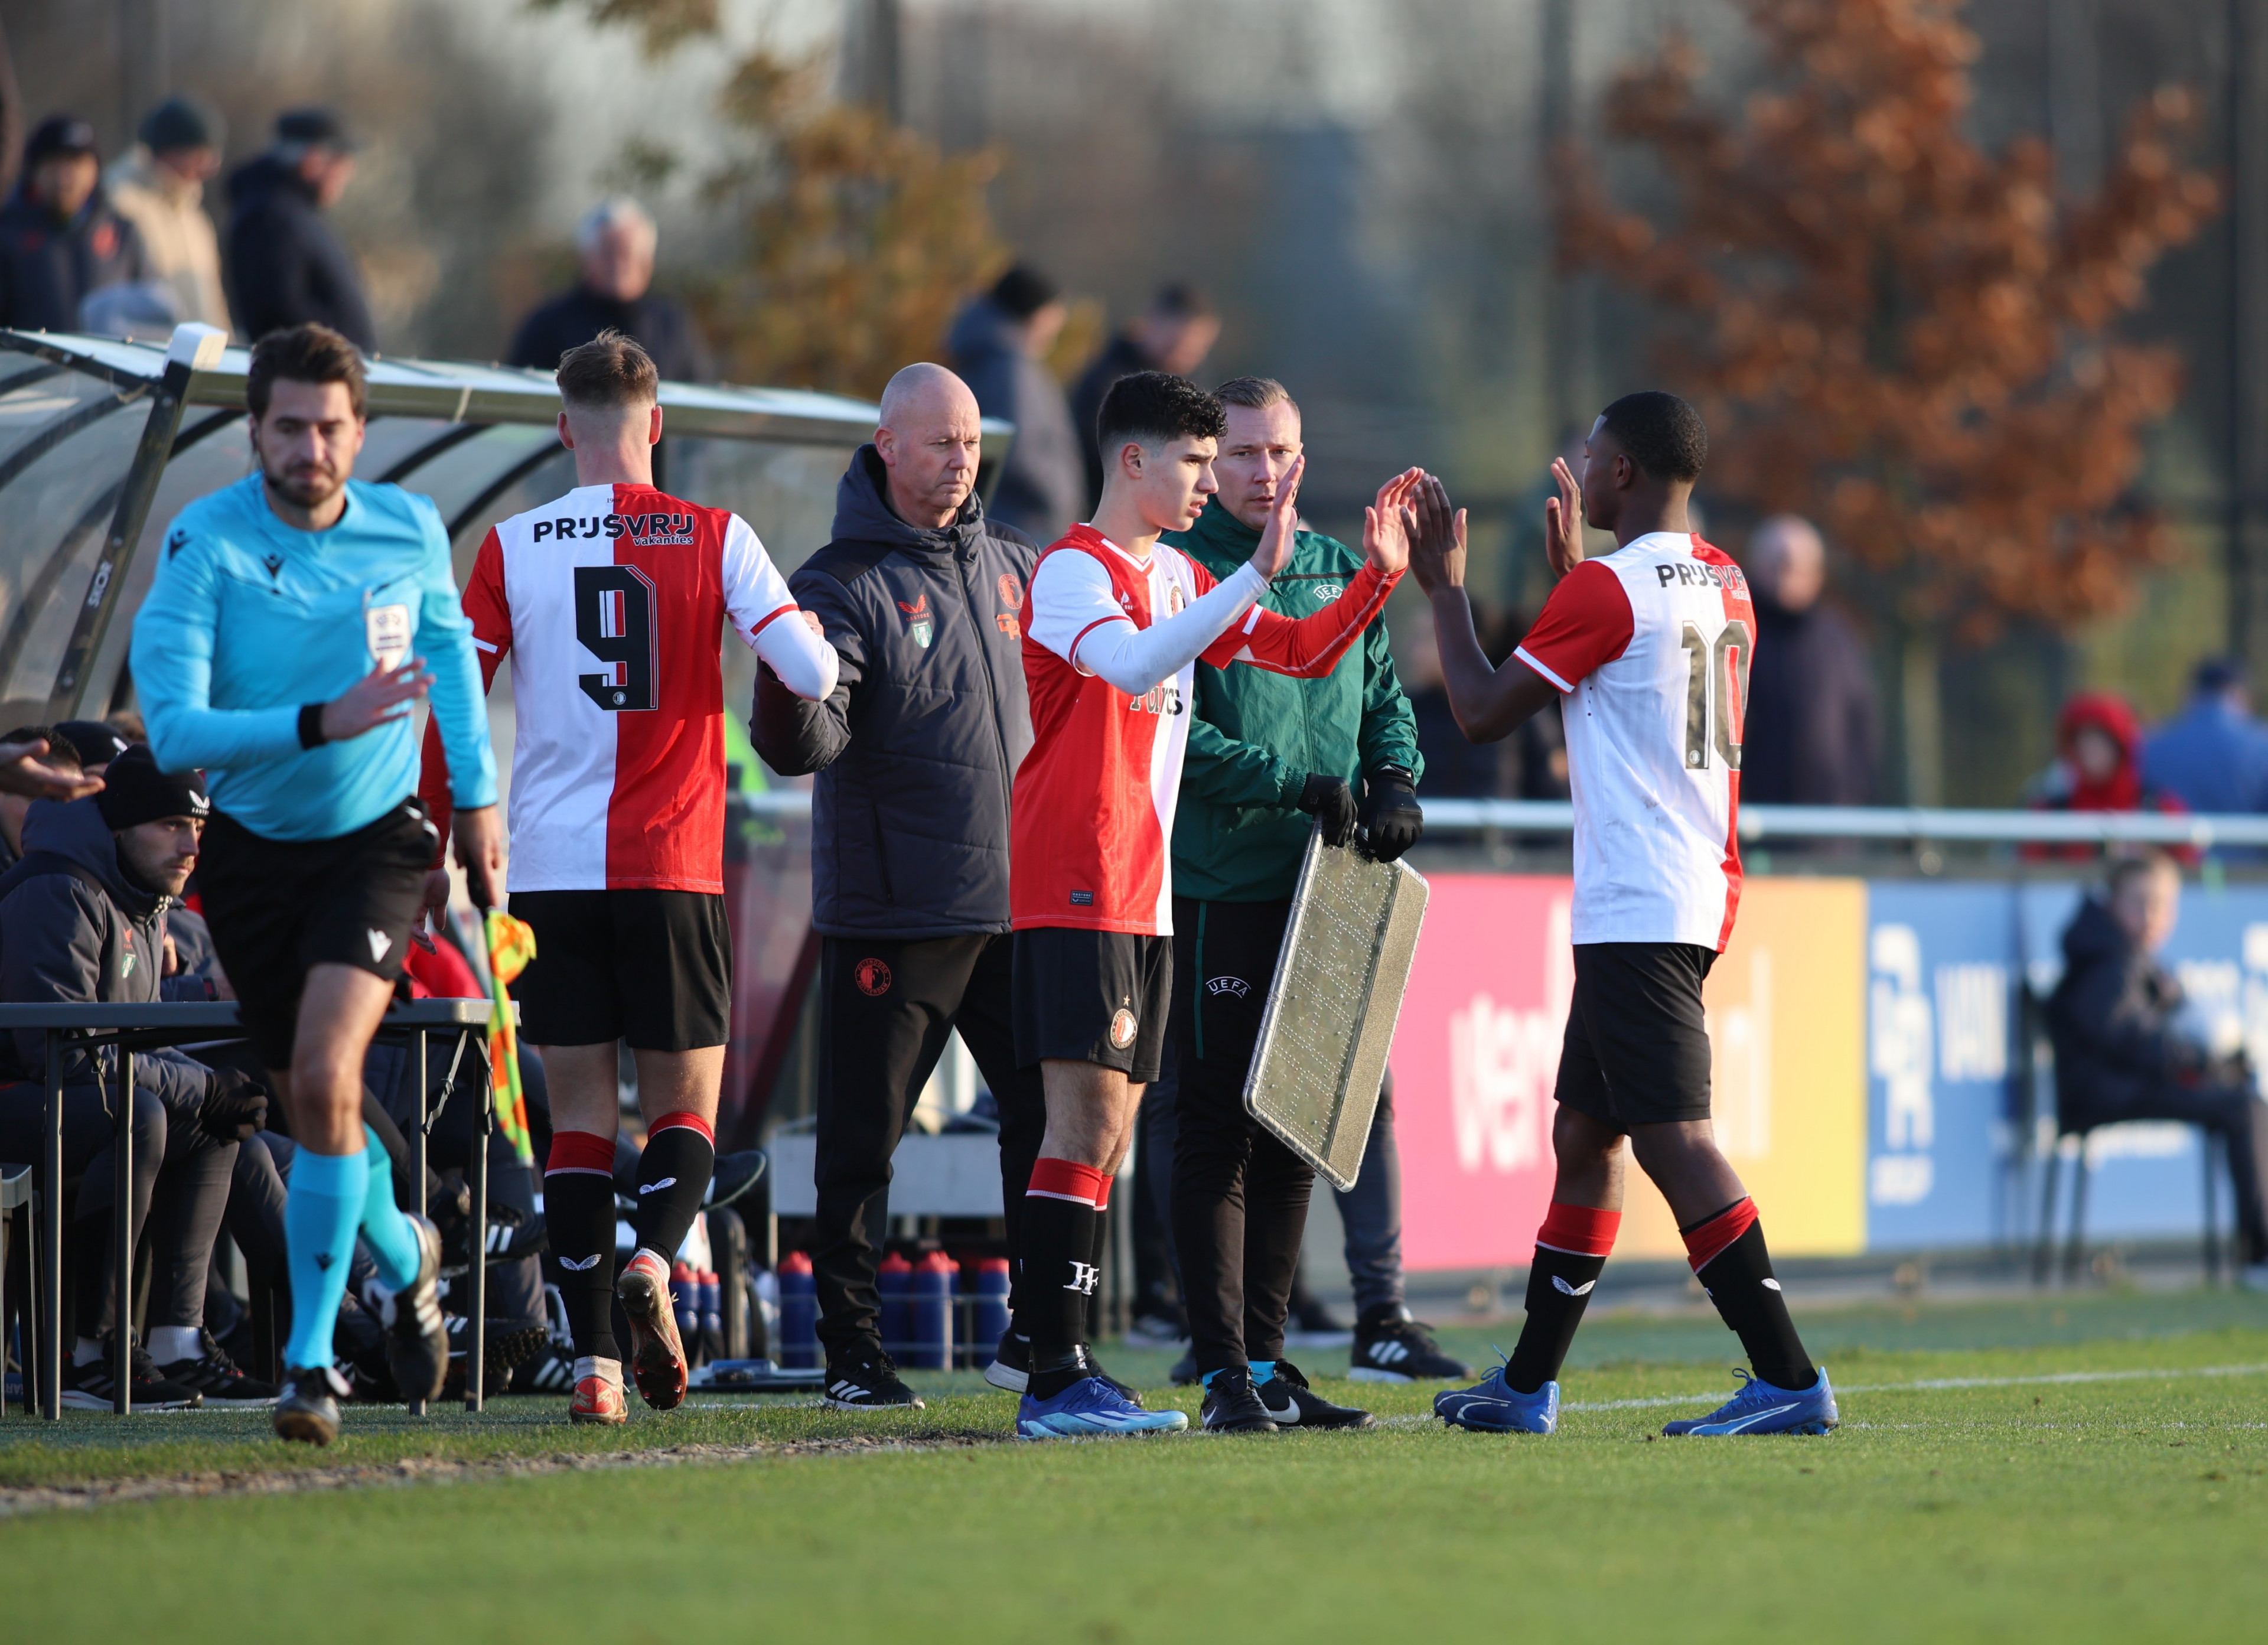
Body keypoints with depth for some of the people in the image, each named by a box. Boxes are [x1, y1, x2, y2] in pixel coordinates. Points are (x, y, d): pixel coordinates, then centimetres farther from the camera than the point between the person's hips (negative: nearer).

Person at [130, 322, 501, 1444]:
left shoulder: (412, 533, -7)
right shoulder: (204, 544, -16)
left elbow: (449, 645, 15)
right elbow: (172, 730, -24)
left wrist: (477, 793, 17)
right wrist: (319, 724, -35)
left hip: (374, 841, -1)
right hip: (250, 848, 1)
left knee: (325, 1077, -20)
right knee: (305, 1099, 13)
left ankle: (311, 1362, -13)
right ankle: (402, 1256, 44)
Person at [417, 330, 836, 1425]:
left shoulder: (512, 547, 1)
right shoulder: (715, 538, -1)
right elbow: (811, 676, -7)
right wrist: (811, 632, 17)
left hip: (549, 870, 1)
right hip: (674, 869, -1)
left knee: (579, 1115, 6)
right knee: (685, 1104, 9)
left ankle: (593, 1357, -3)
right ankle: (651, 1263, -20)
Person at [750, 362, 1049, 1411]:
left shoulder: (1011, 562, 10)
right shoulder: (844, 584, -7)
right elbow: (804, 748, -18)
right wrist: (785, 691, -38)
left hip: (1019, 897, 5)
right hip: (892, 916, -5)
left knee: (1050, 1116, 6)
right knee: (862, 1136, -1)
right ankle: (852, 1353, 7)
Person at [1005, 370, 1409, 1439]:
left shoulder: (1179, 578, 18)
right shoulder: (1072, 571, -10)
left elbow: (1304, 654, 24)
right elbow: (1135, 666, -29)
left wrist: (1380, 574, 9)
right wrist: (1258, 573, -35)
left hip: (1142, 894, 9)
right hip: (1072, 888, -9)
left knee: (1104, 1134, 8)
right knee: (1089, 1124, -14)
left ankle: (1056, 1370, 9)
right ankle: (1055, 1380, -16)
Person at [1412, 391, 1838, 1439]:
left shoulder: (1605, 591, -12)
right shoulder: (1722, 585, 14)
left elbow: (1483, 714, -5)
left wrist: (1445, 588, 7)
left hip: (1637, 910, -10)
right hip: (1699, 893, 10)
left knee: (1671, 1135, -13)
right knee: (1584, 1133, 16)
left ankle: (1788, 1377, -21)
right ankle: (1527, 1386, 23)